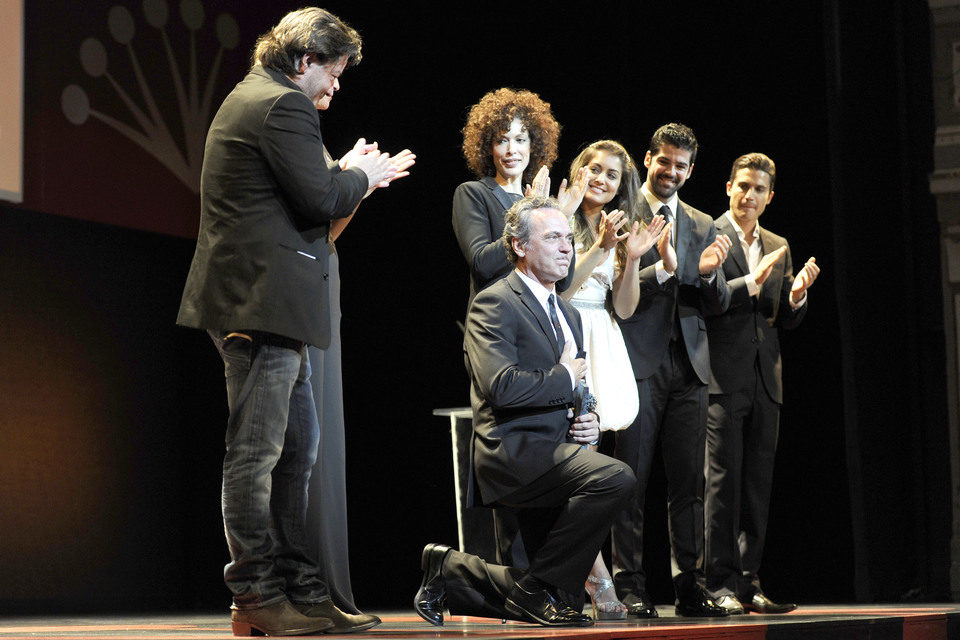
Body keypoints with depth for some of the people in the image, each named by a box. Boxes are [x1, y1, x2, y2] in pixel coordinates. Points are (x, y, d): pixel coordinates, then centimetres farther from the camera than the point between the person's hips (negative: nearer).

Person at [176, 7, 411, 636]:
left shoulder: (248, 99, 22)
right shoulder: (284, 106, -11)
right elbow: (320, 199, -17)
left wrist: (346, 173, 18)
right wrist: (361, 176, 1)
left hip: (258, 302, 11)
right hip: (263, 301, -11)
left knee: (297, 446, 12)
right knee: (255, 453, -6)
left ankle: (302, 590, 16)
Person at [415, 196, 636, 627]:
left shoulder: (567, 314, 22)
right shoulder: (494, 304, -6)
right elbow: (501, 386, -21)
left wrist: (586, 422, 7)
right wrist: (565, 377, -9)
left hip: (553, 454, 9)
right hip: (513, 450, -9)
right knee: (616, 478, -31)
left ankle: (451, 571, 20)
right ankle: (538, 588, -18)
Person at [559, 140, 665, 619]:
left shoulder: (618, 230, 17)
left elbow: (624, 307, 12)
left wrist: (633, 259, -3)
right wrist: (600, 248, -14)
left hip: (601, 346, 6)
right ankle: (599, 584, -8)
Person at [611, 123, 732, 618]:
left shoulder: (703, 226, 17)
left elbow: (718, 305, 14)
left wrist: (708, 274, -7)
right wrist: (661, 269, -20)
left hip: (688, 366, 5)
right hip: (637, 364, -5)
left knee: (689, 481, 5)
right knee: (631, 479, -4)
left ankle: (690, 586, 10)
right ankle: (629, 586, 1)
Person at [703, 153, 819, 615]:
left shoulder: (778, 247, 18)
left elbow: (786, 320, 17)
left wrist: (796, 295, -4)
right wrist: (751, 282, -20)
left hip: (764, 378, 6)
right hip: (722, 377, -6)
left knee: (758, 485, 6)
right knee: (723, 482, -7)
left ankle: (747, 583, 11)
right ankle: (721, 584, -4)